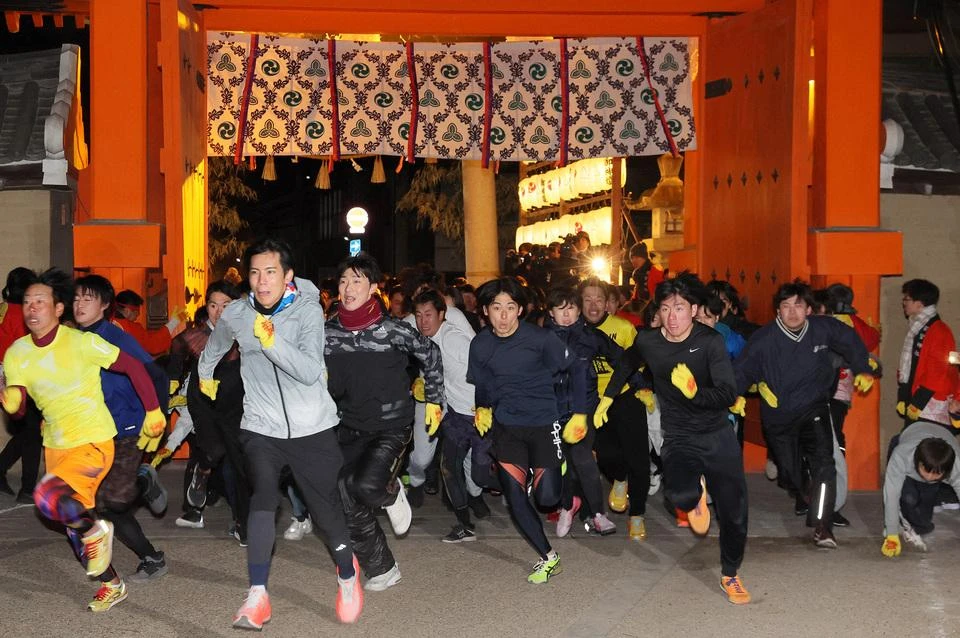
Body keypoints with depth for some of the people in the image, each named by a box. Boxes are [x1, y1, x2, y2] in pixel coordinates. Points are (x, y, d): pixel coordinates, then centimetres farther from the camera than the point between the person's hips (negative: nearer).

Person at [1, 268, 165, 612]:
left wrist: (153, 412, -8)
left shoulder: (82, 342, -18)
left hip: (93, 441, -7)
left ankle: (95, 529, 0)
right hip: (55, 444, 7)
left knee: (49, 497, -29)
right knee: (74, 521, 17)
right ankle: (112, 584, 37)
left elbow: (134, 367, -11)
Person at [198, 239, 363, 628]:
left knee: (327, 509, 4)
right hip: (261, 427, 1)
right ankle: (257, 597, -20)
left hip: (312, 427, -1)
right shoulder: (235, 314, -2)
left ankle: (347, 575, 33)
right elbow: (214, 347, 23)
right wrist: (205, 375, 37)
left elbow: (310, 371, -25)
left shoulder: (308, 310, -12)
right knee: (262, 498, -22)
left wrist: (272, 341, -36)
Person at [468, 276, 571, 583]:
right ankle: (548, 558, 13)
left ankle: (562, 468, 26)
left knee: (547, 497, -10)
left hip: (543, 422, -3)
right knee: (515, 498, -4)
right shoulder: (480, 345, 2)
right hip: (506, 426, 3)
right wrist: (483, 408, 2)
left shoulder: (541, 338, -10)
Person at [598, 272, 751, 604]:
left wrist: (695, 392, -39)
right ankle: (696, 497, 10)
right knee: (680, 493, -31)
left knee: (734, 512, 6)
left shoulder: (710, 341, -13)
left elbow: (729, 395, -21)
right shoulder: (647, 341, -6)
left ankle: (730, 574, 36)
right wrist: (607, 397, 22)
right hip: (679, 439, 0)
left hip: (719, 437, 0)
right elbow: (626, 364, 19)